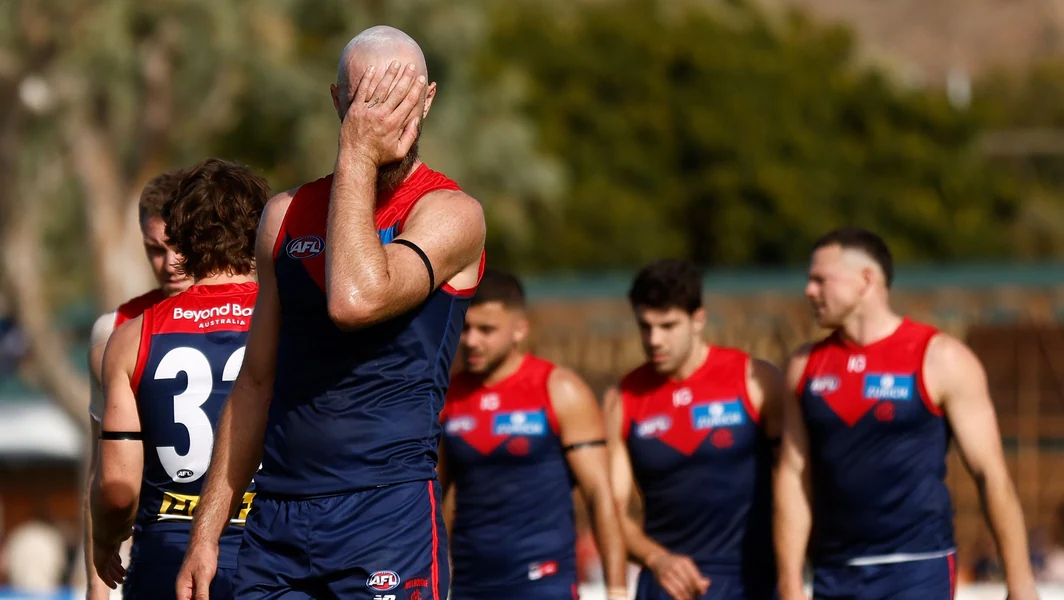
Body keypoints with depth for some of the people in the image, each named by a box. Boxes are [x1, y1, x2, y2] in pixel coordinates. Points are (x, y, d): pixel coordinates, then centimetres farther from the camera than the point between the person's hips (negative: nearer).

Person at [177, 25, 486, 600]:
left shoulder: (449, 213, -4)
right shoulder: (286, 216, 14)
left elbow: (356, 300, -23)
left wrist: (358, 159, -14)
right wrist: (206, 530, 14)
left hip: (388, 514, -5)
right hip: (275, 518, 5)